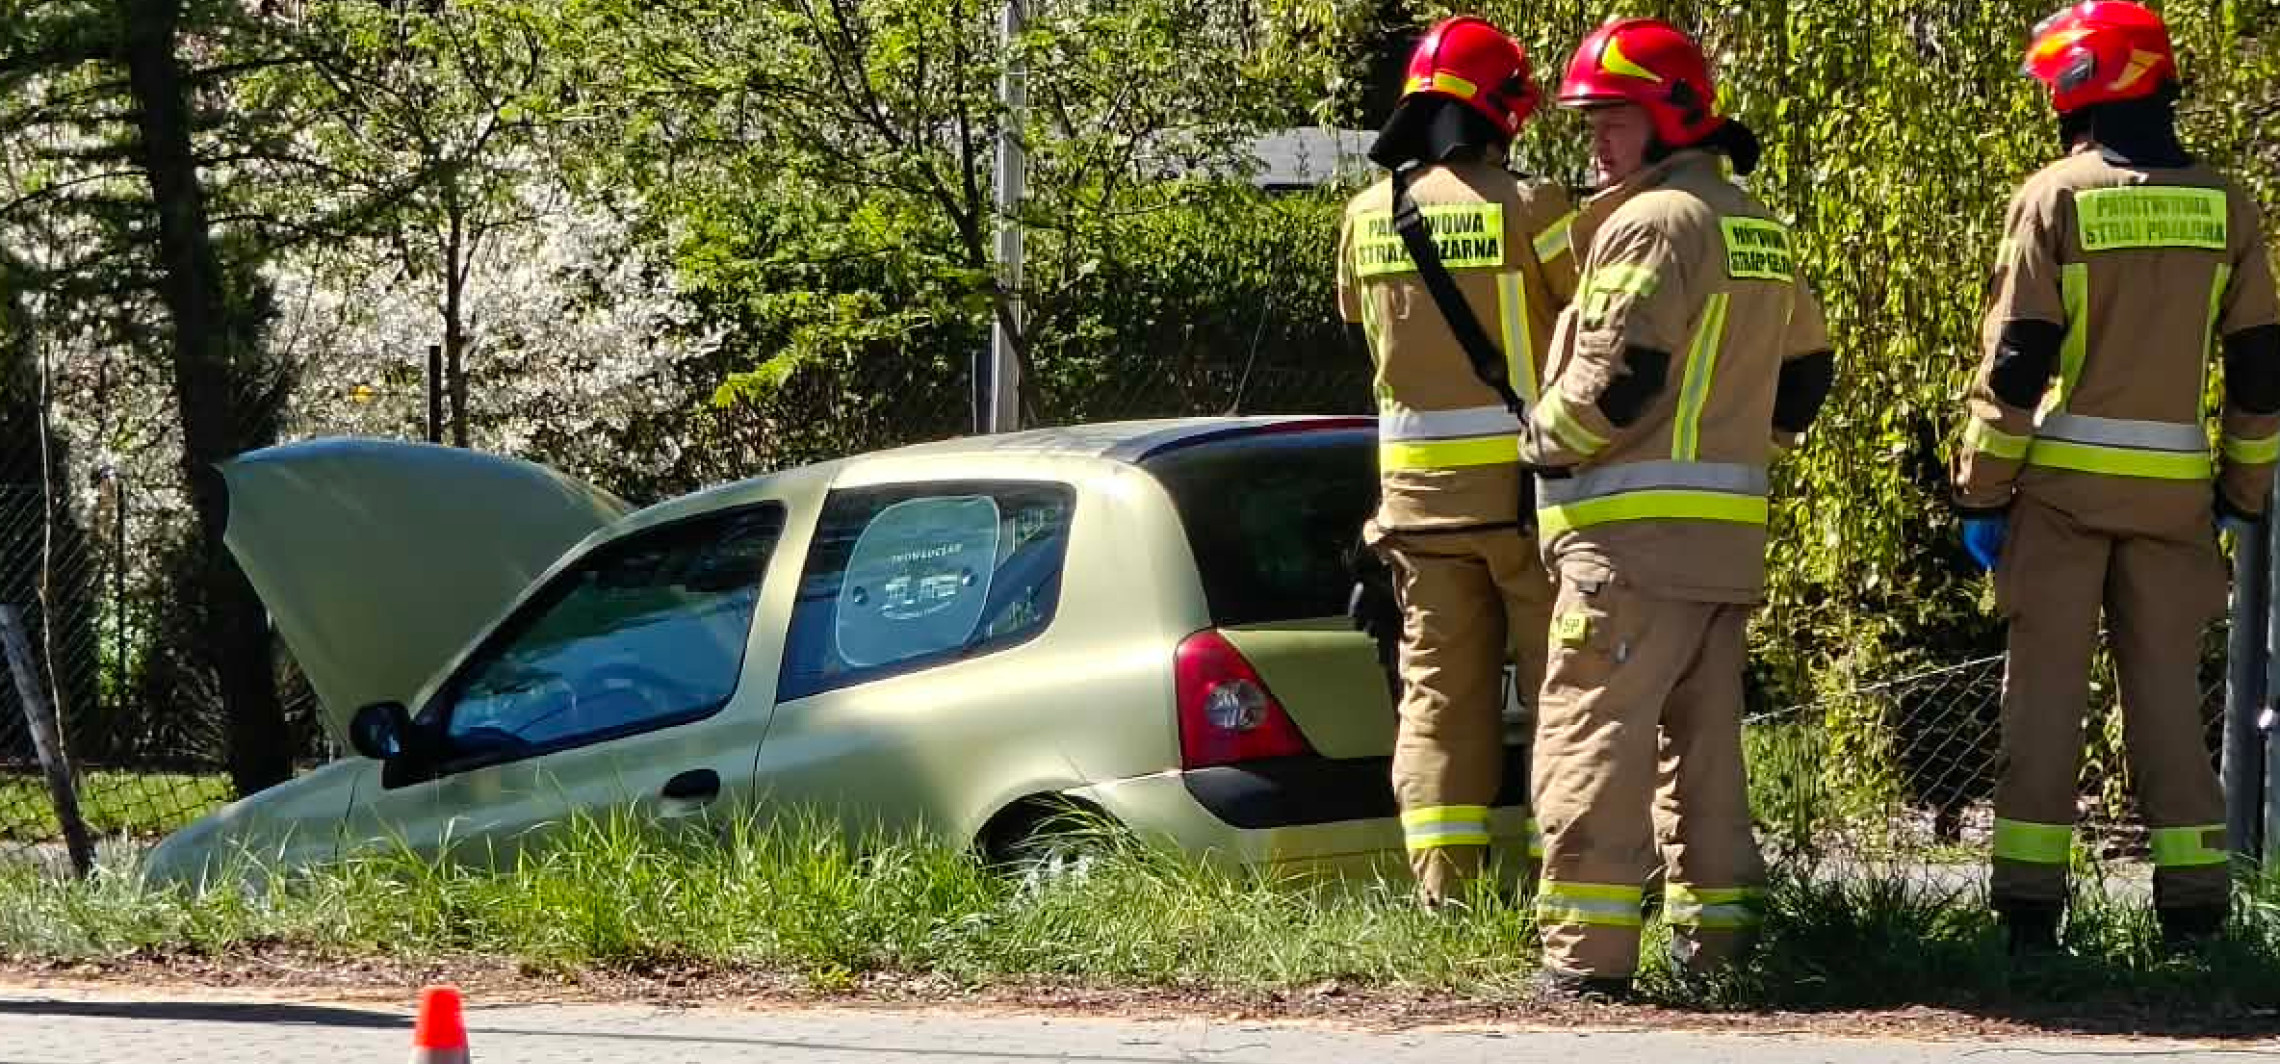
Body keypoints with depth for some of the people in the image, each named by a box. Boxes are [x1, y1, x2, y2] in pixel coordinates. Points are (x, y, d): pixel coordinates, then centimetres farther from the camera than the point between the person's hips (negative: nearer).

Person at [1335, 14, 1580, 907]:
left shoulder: (1365, 220, 4)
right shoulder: (1528, 207, -12)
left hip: (1417, 488, 4)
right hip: (1528, 483, -4)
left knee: (1438, 690, 8)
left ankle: (1442, 888, 4)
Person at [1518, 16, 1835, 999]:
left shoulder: (1653, 223, -11)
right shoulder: (1755, 228, 18)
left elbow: (1610, 382, -18)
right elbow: (1804, 373, 25)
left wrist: (1542, 440, -2)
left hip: (1634, 530, -9)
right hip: (1729, 537, 9)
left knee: (1593, 733, -9)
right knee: (1702, 741, 14)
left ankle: (1587, 946, -15)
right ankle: (1717, 934, 14)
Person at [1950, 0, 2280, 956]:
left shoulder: (2056, 197, -6)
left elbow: (2015, 358, -8)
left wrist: (1982, 489, -3)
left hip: (2065, 481, -3)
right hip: (2172, 486, 3)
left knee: (2045, 689, 2)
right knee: (2169, 693, 8)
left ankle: (2030, 904, -2)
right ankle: (2193, 902, 3)